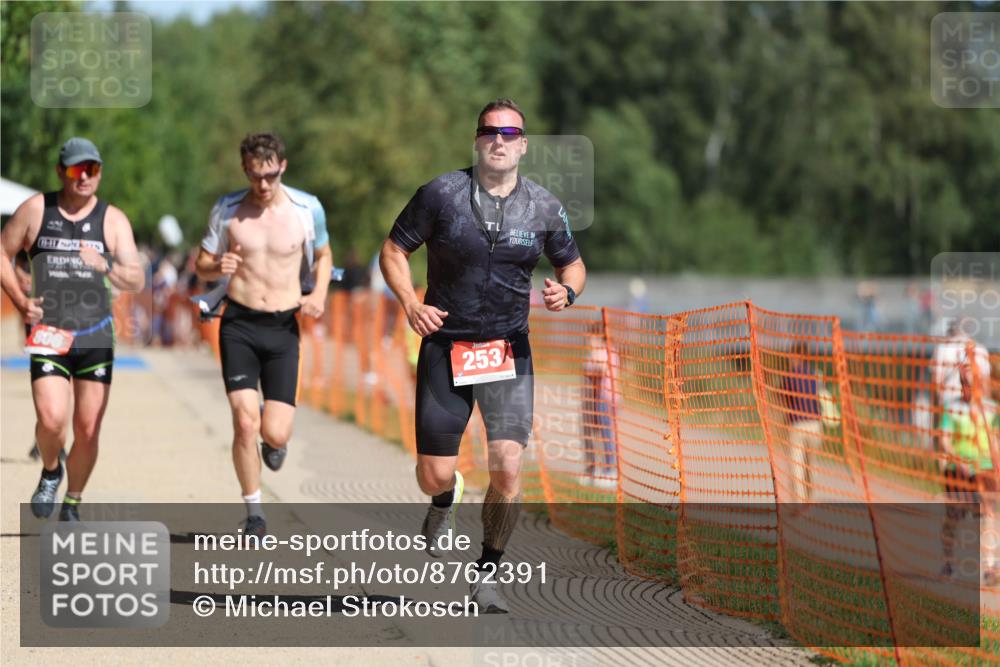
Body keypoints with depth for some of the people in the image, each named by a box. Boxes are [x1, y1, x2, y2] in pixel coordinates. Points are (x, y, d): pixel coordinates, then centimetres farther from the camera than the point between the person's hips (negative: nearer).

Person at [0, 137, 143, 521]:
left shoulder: (113, 220, 2)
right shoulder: (35, 210, 1)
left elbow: (137, 281, -3)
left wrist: (105, 267, -23)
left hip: (96, 338, 1)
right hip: (48, 336, -1)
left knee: (88, 429, 2)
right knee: (51, 420, -19)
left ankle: (73, 503, 22)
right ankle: (50, 471, 14)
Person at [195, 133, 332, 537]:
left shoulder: (307, 208, -1)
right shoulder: (227, 210, -1)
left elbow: (323, 255, 17)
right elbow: (202, 267, 8)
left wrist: (319, 293, -2)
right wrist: (218, 267, -17)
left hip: (283, 327, 0)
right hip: (239, 324, 0)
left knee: (275, 434, -7)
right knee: (245, 422, -13)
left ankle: (275, 438, 34)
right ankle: (254, 515, 4)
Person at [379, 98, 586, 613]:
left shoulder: (544, 207, 1)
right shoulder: (442, 194, -5)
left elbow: (572, 263, 15)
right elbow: (393, 250, 3)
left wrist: (566, 291, -8)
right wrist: (409, 302, -13)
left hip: (509, 350, 1)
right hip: (445, 345, -1)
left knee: (507, 469, -13)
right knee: (434, 476, 0)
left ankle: (487, 573, 7)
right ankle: (446, 500, 39)